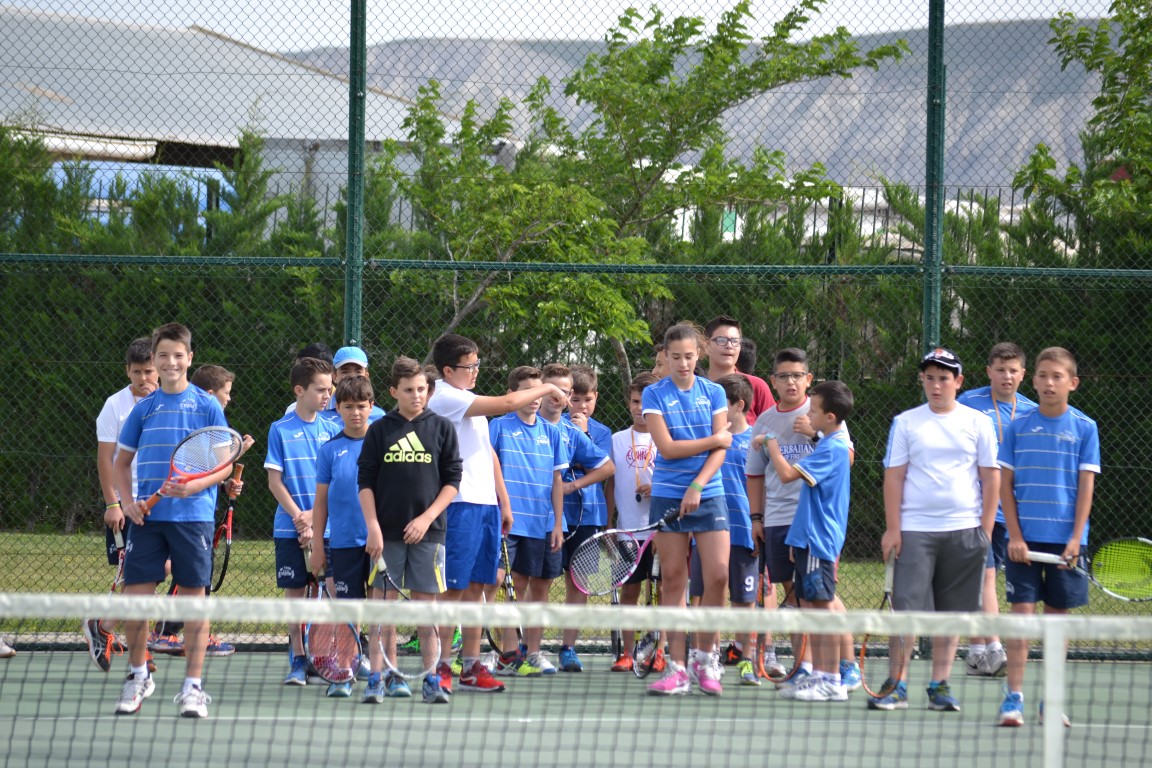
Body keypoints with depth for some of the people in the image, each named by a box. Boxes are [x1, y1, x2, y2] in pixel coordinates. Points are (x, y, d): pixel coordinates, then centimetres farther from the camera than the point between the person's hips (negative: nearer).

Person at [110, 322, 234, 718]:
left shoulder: (207, 406, 2)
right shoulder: (144, 408, 9)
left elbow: (226, 465, 1)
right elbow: (121, 462, 17)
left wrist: (194, 487, -16)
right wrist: (127, 501, 0)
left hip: (193, 516, -2)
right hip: (148, 518, 2)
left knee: (194, 596, -1)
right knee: (134, 596, 0)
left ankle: (193, 687, 5)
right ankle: (138, 676, 17)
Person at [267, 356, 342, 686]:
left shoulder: (332, 430, 6)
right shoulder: (281, 430, 1)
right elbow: (275, 481, -1)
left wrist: (314, 515, -9)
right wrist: (299, 517, -11)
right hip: (290, 529, -1)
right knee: (295, 592, 1)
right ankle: (298, 660, 6)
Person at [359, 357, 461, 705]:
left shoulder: (441, 428, 5)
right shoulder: (379, 431, 5)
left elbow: (453, 480, 5)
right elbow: (366, 483, 5)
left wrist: (427, 518, -6)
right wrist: (373, 527, -6)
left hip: (427, 531, 0)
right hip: (387, 532, 0)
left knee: (426, 603, 1)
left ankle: (432, 679, 4)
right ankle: (380, 677, -1)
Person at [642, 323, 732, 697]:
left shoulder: (714, 393, 7)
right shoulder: (654, 395, 1)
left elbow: (720, 451, 0)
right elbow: (667, 448, -8)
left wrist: (697, 486, -13)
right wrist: (715, 439, -4)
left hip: (708, 495, 1)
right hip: (668, 495, -1)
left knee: (718, 575, -10)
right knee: (673, 581, -1)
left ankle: (705, 656, 8)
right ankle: (677, 668, 3)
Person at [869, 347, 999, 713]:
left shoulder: (977, 423, 6)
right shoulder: (906, 423, 5)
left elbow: (991, 478, 7)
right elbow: (894, 477, 3)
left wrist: (986, 529, 0)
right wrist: (892, 528, -4)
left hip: (964, 531, 1)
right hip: (914, 529, -1)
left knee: (950, 612, 4)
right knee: (906, 607, -7)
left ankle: (940, 686, 11)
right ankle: (897, 686, -3)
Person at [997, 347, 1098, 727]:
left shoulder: (1085, 428, 3)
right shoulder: (1018, 427, 4)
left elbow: (1086, 486, 0)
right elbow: (1005, 484, 4)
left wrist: (1076, 539, -9)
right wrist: (1015, 536, -6)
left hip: (1064, 539, 0)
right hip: (1024, 538, 0)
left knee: (1058, 615, 5)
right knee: (1022, 612, -6)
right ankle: (1014, 698, -6)